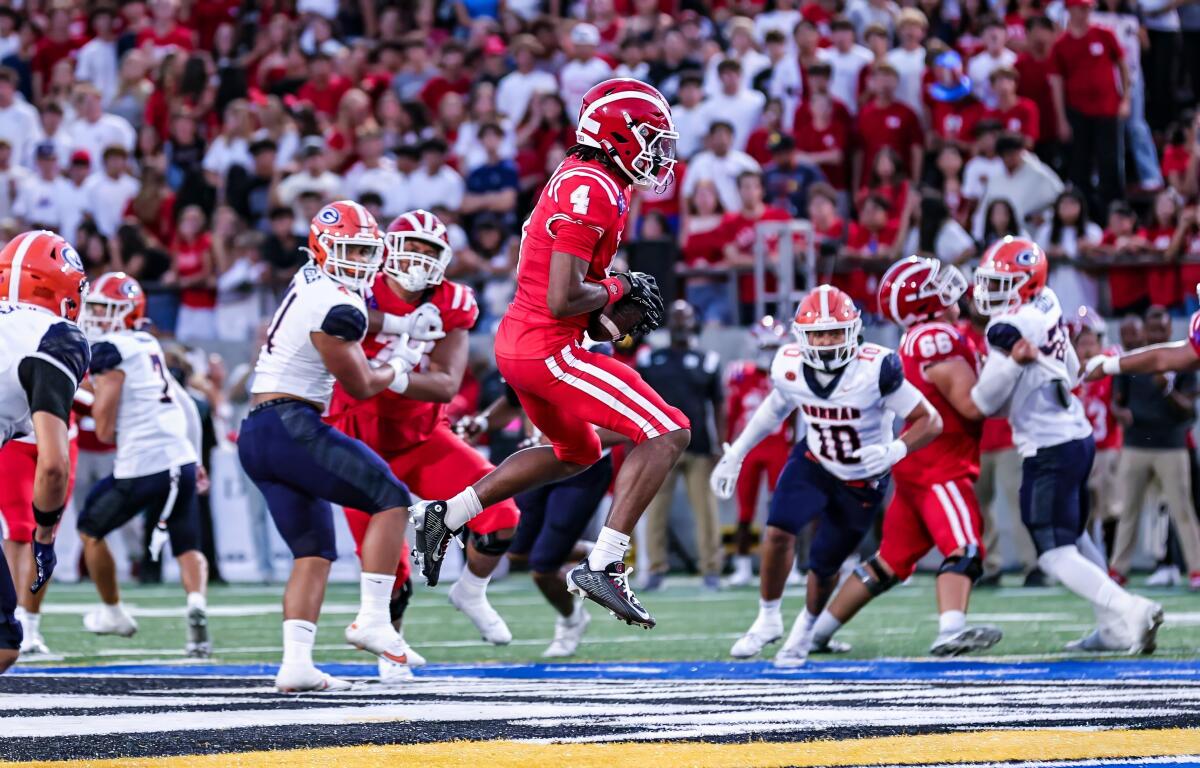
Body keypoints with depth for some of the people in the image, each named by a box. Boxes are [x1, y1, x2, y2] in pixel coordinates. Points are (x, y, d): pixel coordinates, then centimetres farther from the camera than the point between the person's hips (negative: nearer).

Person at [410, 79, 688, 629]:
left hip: (517, 341, 10)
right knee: (667, 433, -12)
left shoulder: (579, 179, 12)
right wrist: (617, 289, -8)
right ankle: (603, 566, -14)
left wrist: (622, 292, 11)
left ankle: (445, 516, 29)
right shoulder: (591, 193, -20)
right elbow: (563, 299, -26)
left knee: (576, 452, 31)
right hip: (549, 349, -10)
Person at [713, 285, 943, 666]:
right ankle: (768, 620, 2)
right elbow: (775, 409, 8)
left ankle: (806, 629, 37)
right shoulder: (790, 367, -17)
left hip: (862, 481, -2)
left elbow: (930, 421, -26)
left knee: (824, 565, 7)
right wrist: (735, 454, 9)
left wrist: (895, 451, -44)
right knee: (779, 531, -20)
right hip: (813, 463, 2)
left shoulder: (875, 370, -31)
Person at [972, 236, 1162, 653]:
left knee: (1055, 554, -6)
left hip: (1049, 450, -9)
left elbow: (985, 402, -12)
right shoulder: (1049, 309, 7)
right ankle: (1114, 628, 25)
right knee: (1075, 537, 23)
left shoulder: (1008, 329, -17)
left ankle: (1129, 610, -18)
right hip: (1079, 436, 9)